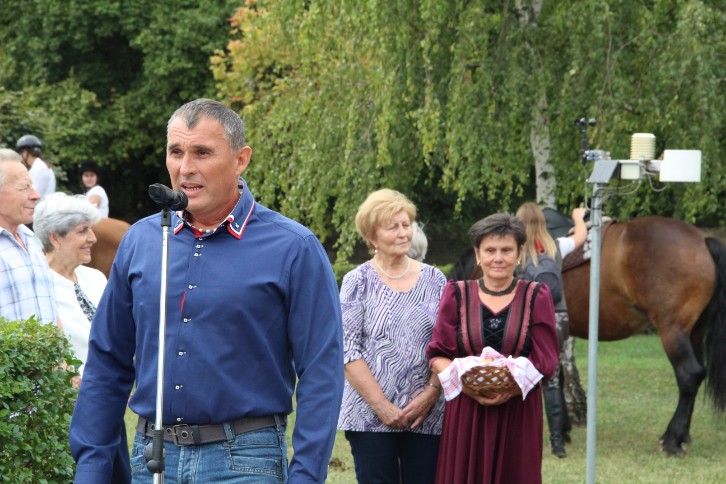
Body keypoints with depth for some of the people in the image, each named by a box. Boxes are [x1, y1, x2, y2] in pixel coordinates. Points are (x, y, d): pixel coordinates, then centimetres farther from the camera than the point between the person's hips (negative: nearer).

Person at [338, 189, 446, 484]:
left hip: (427, 415, 2)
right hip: (371, 417, -2)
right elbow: (347, 351, -5)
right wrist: (381, 405, -12)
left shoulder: (434, 280, 10)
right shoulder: (358, 282, 2)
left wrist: (431, 392, -7)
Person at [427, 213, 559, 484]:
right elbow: (437, 355, 3)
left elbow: (546, 361, -1)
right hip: (465, 414, 1)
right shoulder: (457, 295, 8)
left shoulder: (536, 297, 5)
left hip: (518, 416, 0)